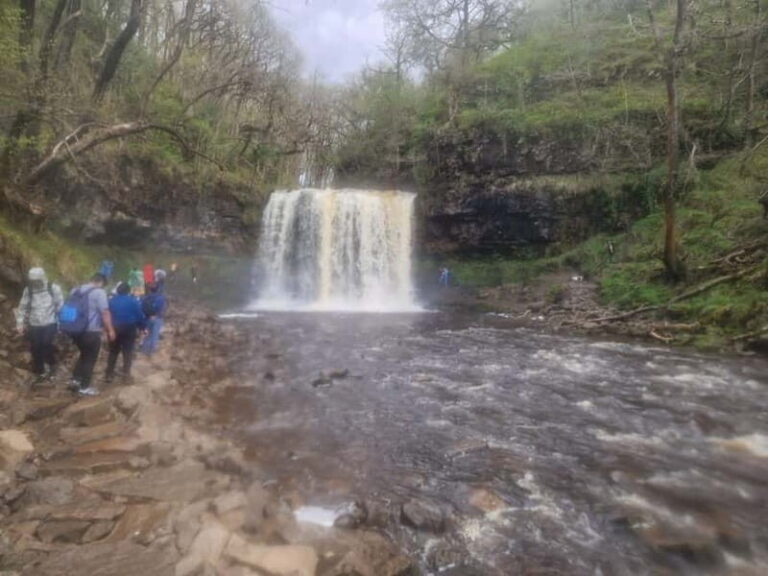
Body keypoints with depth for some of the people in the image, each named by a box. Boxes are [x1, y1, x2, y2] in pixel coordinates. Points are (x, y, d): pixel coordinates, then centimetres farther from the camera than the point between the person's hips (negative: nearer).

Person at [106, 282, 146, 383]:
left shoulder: (111, 301, 6)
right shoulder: (133, 301, -3)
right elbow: (140, 316, -4)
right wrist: (142, 327, 6)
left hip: (114, 329, 3)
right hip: (129, 329, -3)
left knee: (113, 352, 12)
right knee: (128, 352, 7)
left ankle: (109, 374, 11)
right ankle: (126, 372, 3)